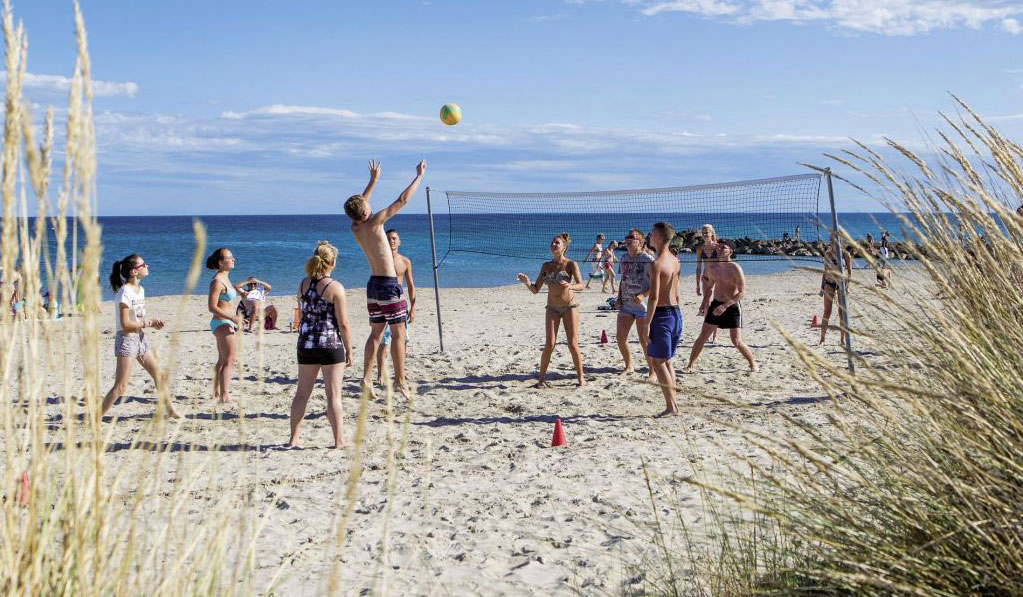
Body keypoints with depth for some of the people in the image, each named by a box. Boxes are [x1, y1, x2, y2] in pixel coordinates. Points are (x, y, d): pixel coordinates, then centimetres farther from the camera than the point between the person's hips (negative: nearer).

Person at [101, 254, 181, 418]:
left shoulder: (140, 290, 9)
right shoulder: (125, 293, -18)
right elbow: (125, 324, -20)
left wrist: (152, 323, 0)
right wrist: (148, 323, -12)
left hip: (140, 337, 9)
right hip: (126, 339, -9)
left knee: (159, 375, 14)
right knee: (121, 386, -9)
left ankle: (170, 409, 26)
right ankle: (97, 417, -2)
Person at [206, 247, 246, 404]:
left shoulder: (225, 278, 11)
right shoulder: (217, 281, -17)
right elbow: (212, 307, -22)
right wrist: (233, 318, -25)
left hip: (226, 322, 10)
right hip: (222, 323, -10)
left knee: (222, 360, 20)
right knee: (229, 361, -11)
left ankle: (217, 392, 31)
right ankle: (225, 396, -13)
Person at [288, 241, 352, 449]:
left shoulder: (303, 284, 5)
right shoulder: (335, 287, -11)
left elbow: (302, 313, 14)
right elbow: (343, 324, -11)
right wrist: (349, 350, -3)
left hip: (306, 344, 5)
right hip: (331, 345, -5)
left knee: (302, 392, 12)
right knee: (333, 394, 1)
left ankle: (293, 439, 17)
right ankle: (339, 441, 4)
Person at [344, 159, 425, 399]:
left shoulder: (355, 228, 3)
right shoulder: (374, 223, -15)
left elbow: (359, 203, 24)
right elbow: (402, 200, -13)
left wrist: (373, 180, 30)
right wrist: (419, 176, -3)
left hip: (373, 284, 7)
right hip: (389, 284, -7)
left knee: (376, 333, 13)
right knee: (398, 334, -1)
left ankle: (367, 379, 9)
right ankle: (400, 381, 0)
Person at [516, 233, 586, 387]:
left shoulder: (571, 264, -6)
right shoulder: (546, 266, 5)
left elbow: (581, 285, -19)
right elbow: (535, 289, 5)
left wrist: (570, 286, -40)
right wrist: (527, 282, -16)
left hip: (570, 307, -2)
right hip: (552, 309, 2)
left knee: (573, 345, -3)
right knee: (549, 344, -8)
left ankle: (580, 377, 11)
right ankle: (542, 379, 2)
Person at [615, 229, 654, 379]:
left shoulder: (647, 259, -10)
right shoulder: (624, 259, 12)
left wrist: (644, 295, -24)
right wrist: (619, 298, 11)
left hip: (641, 305, -7)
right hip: (626, 305, 7)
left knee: (644, 340, -4)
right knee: (620, 337, 5)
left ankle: (652, 371, 8)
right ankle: (629, 366, 25)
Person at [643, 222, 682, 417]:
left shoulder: (656, 264, -17)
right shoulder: (674, 261, 10)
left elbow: (654, 297, -21)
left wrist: (647, 324, -18)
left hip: (661, 314, -9)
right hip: (675, 313, 9)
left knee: (658, 361, -1)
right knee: (667, 360, 15)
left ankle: (671, 406, -3)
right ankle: (672, 404, 16)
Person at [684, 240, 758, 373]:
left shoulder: (735, 268, -15)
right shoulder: (712, 268, 2)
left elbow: (742, 292, -17)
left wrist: (725, 306, -25)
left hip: (732, 305, -5)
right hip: (716, 304, 5)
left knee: (736, 341, -5)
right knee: (702, 337, 1)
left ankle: (753, 364, 16)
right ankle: (690, 365, 9)